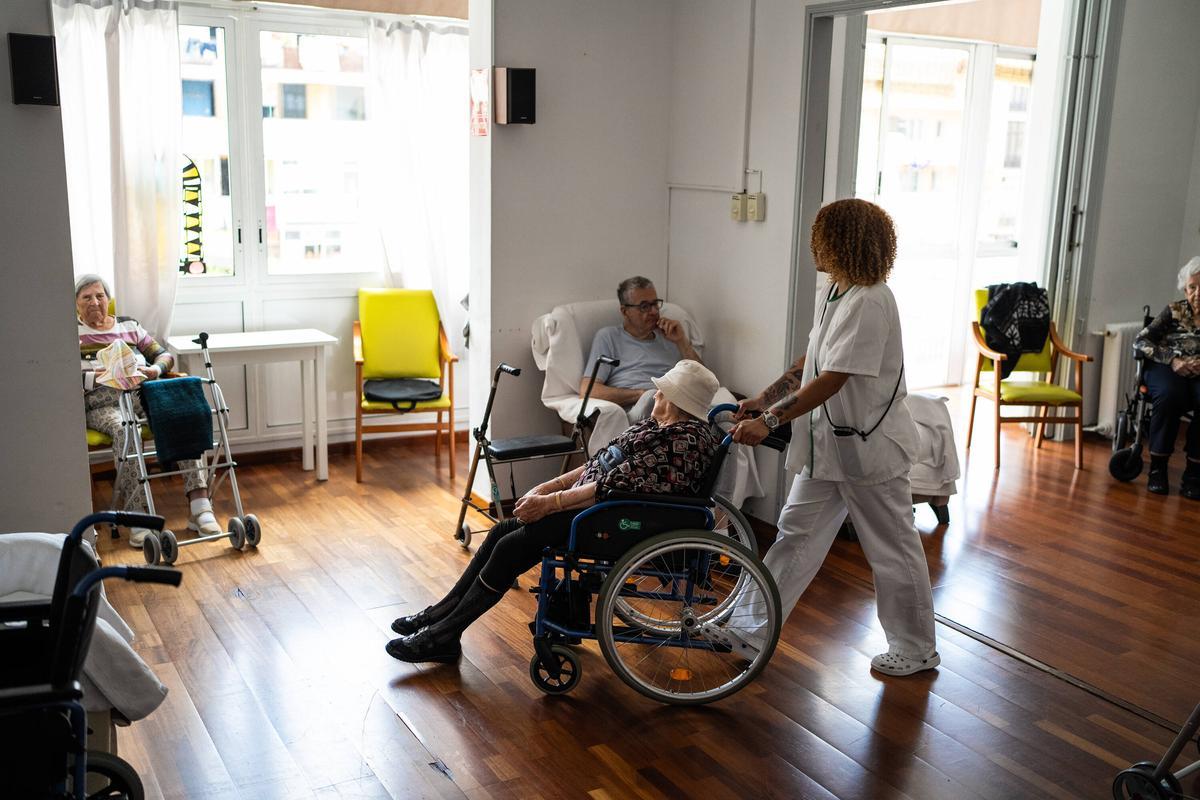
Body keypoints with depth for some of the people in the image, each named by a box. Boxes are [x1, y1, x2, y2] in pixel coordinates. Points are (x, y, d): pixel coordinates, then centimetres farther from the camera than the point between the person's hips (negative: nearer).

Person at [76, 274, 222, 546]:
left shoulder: (128, 325, 23)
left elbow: (165, 354, 22)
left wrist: (155, 369, -1)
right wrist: (97, 376, -15)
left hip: (143, 392, 3)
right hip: (102, 402, -3)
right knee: (124, 430, -39)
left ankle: (199, 505, -35)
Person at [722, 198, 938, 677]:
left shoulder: (869, 303, -24)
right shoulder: (830, 291, 5)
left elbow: (833, 379, -29)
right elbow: (811, 361, 13)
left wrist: (770, 421, -31)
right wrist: (763, 399, 6)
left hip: (868, 447, -9)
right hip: (828, 442, 9)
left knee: (892, 549, 7)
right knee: (796, 533, 14)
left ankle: (916, 650, 25)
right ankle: (752, 628, 23)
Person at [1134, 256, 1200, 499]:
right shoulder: (1174, 310, 7)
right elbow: (1140, 341, 1)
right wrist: (1172, 360, -15)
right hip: (1167, 369, 0)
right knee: (1169, 394, -37)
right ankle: (1158, 467, -25)